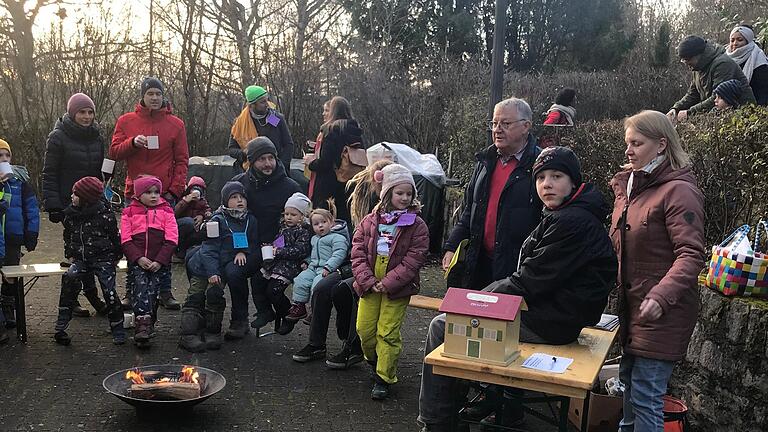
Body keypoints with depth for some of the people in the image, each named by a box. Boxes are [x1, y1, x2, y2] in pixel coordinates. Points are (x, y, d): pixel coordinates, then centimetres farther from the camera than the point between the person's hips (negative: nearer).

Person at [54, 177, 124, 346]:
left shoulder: (105, 215, -8)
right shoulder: (70, 214, 7)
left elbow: (115, 238, 0)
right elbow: (67, 237, 22)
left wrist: (115, 258, 3)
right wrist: (70, 255, 14)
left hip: (103, 259, -4)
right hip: (80, 260, 4)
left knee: (109, 291, -17)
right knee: (70, 278, -26)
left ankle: (118, 331, 3)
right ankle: (60, 328, -21)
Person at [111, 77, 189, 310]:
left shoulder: (175, 124, 5)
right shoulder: (126, 121, 7)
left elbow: (181, 160, 4)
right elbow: (114, 152, 5)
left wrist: (175, 189, -6)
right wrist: (132, 142, -14)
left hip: (164, 194, 0)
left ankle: (165, 291, 11)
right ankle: (131, 291, 16)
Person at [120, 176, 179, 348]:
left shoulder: (166, 211, 9)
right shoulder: (129, 212, 11)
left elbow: (171, 240, 1)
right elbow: (126, 240, 4)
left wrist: (159, 261, -9)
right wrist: (139, 258, -11)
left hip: (159, 262, 0)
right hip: (137, 261, 0)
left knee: (152, 289, -14)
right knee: (141, 284, -22)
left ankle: (144, 326, -7)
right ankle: (144, 322, -30)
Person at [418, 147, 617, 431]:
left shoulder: (572, 222, -20)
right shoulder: (564, 215, 13)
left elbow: (530, 281, -21)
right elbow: (529, 277, 14)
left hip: (550, 323, -11)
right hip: (556, 314, 11)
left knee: (442, 326, -5)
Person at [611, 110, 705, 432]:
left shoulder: (678, 190, -15)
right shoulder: (627, 184, 11)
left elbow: (691, 255, -22)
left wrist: (661, 296, -34)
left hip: (662, 312, -8)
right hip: (631, 304, 9)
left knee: (645, 397, -6)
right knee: (627, 382, 20)